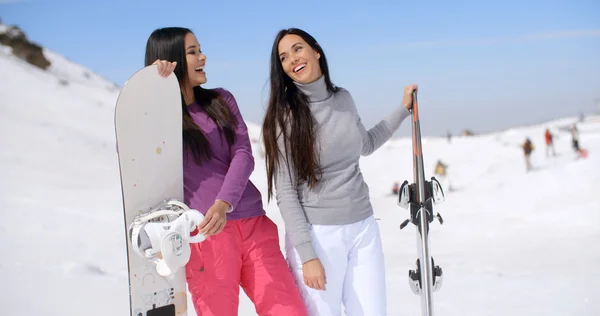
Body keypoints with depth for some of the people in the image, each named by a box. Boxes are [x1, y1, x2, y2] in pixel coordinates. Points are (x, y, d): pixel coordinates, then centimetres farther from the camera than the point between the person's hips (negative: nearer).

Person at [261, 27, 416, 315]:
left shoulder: (343, 99, 6)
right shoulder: (284, 114, -8)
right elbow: (285, 191, -11)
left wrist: (403, 109, 24)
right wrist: (307, 255, -16)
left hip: (363, 229, 5)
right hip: (317, 234, -5)